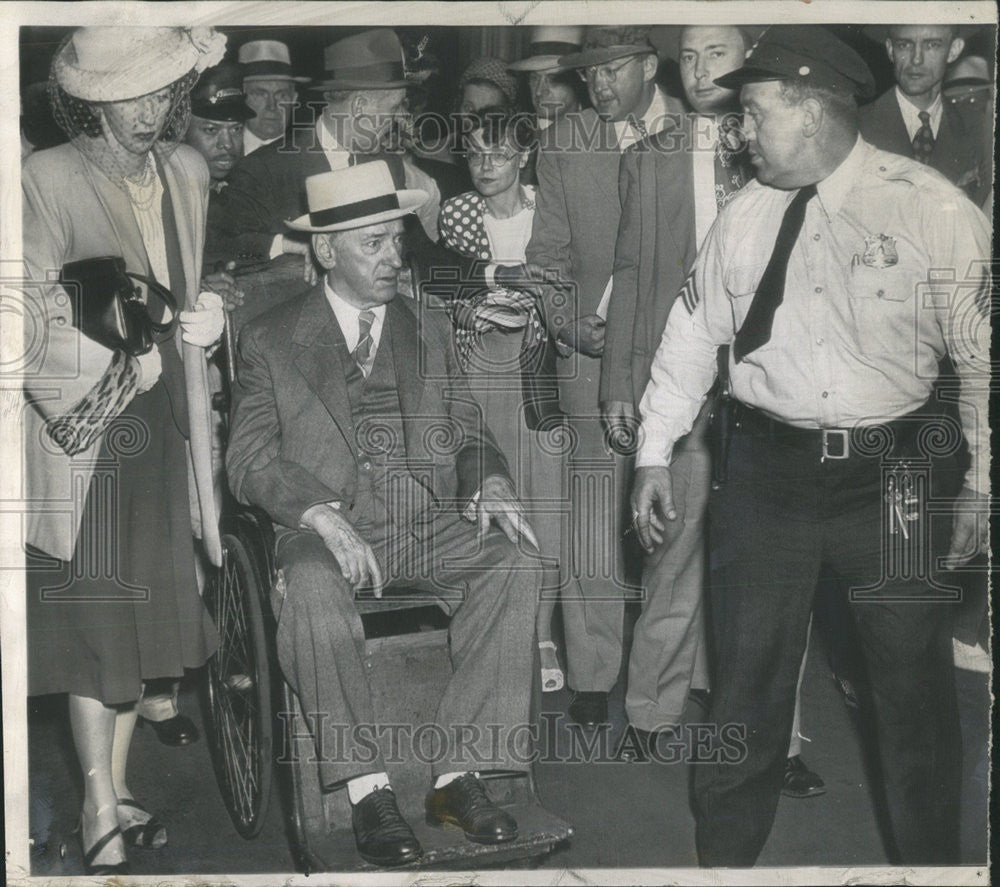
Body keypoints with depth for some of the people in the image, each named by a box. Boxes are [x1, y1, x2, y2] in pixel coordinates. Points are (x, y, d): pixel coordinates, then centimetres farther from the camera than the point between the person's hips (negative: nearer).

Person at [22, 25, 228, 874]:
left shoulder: (188, 170, 8)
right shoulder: (48, 180, -11)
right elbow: (35, 323, -14)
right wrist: (130, 363, -18)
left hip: (158, 421, 6)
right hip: (82, 430, -6)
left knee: (141, 609, 12)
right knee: (96, 620, -3)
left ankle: (116, 787, 26)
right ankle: (99, 812, 8)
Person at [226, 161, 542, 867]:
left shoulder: (431, 331, 19)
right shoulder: (272, 340, 8)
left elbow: (467, 431, 17)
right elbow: (249, 459, -1)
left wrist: (489, 480, -7)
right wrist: (321, 512, -20)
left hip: (429, 524, 3)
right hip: (326, 530, -3)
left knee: (517, 563, -26)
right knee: (312, 592, -36)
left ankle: (459, 776, -21)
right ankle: (367, 788, -25)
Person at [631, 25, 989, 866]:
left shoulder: (935, 209, -7)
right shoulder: (743, 216, 4)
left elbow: (982, 352, -3)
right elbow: (692, 333, 11)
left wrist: (981, 482, -3)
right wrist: (654, 455, 10)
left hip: (894, 474, -2)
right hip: (769, 471, 3)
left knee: (915, 683, 8)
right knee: (749, 674, 10)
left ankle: (928, 857, 30)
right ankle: (726, 853, 29)